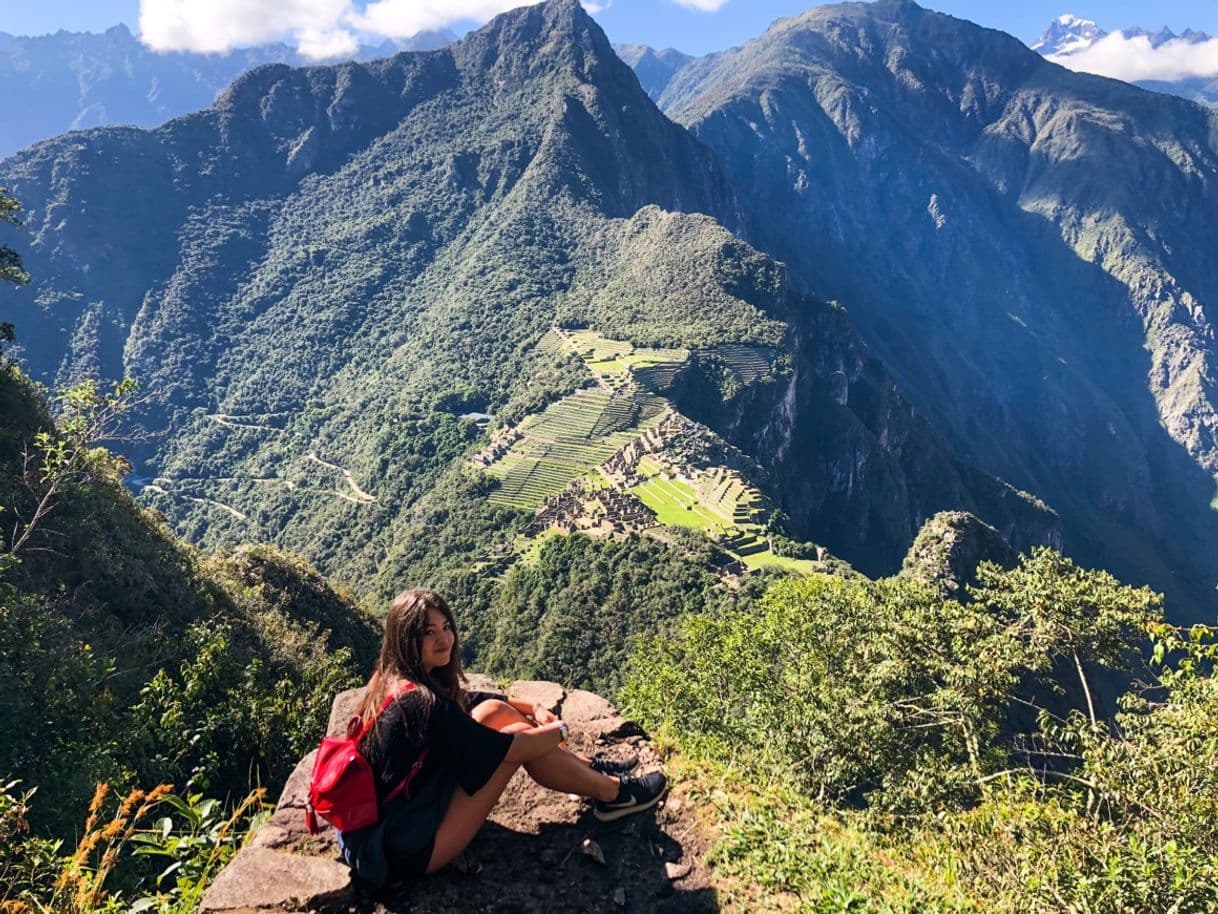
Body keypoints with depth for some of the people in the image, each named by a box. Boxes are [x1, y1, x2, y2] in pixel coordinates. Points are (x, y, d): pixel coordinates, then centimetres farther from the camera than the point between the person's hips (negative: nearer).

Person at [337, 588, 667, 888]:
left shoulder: (393, 678, 0)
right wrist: (559, 730, -2)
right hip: (409, 848, -9)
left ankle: (589, 768, 17)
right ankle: (612, 794, 8)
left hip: (384, 815, 9)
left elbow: (466, 703, 17)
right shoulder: (420, 702, -29)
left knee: (495, 711, 3)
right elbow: (507, 748, -21)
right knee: (517, 741, -13)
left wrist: (533, 708, 7)